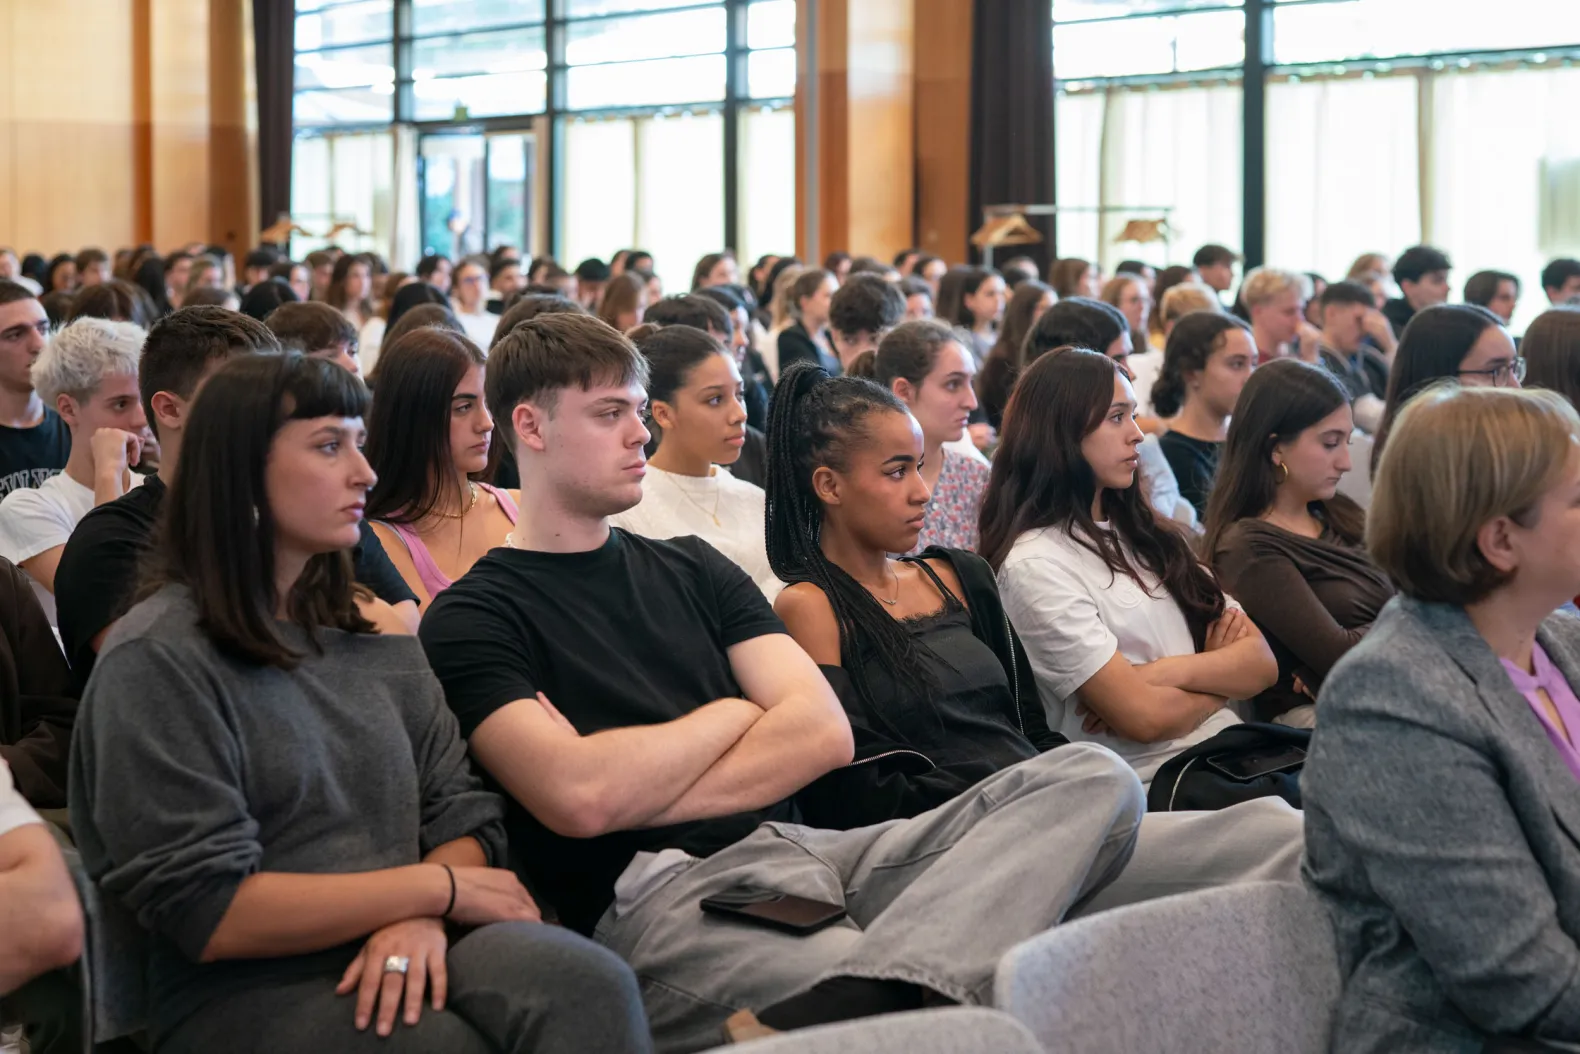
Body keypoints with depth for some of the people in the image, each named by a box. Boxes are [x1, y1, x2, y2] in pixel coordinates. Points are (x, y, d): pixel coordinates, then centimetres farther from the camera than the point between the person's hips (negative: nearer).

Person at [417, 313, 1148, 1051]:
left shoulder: (691, 570, 22)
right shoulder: (473, 620, 4)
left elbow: (823, 732, 8)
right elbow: (581, 798, -14)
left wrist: (638, 784, -6)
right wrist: (732, 715, 3)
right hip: (657, 901, -9)